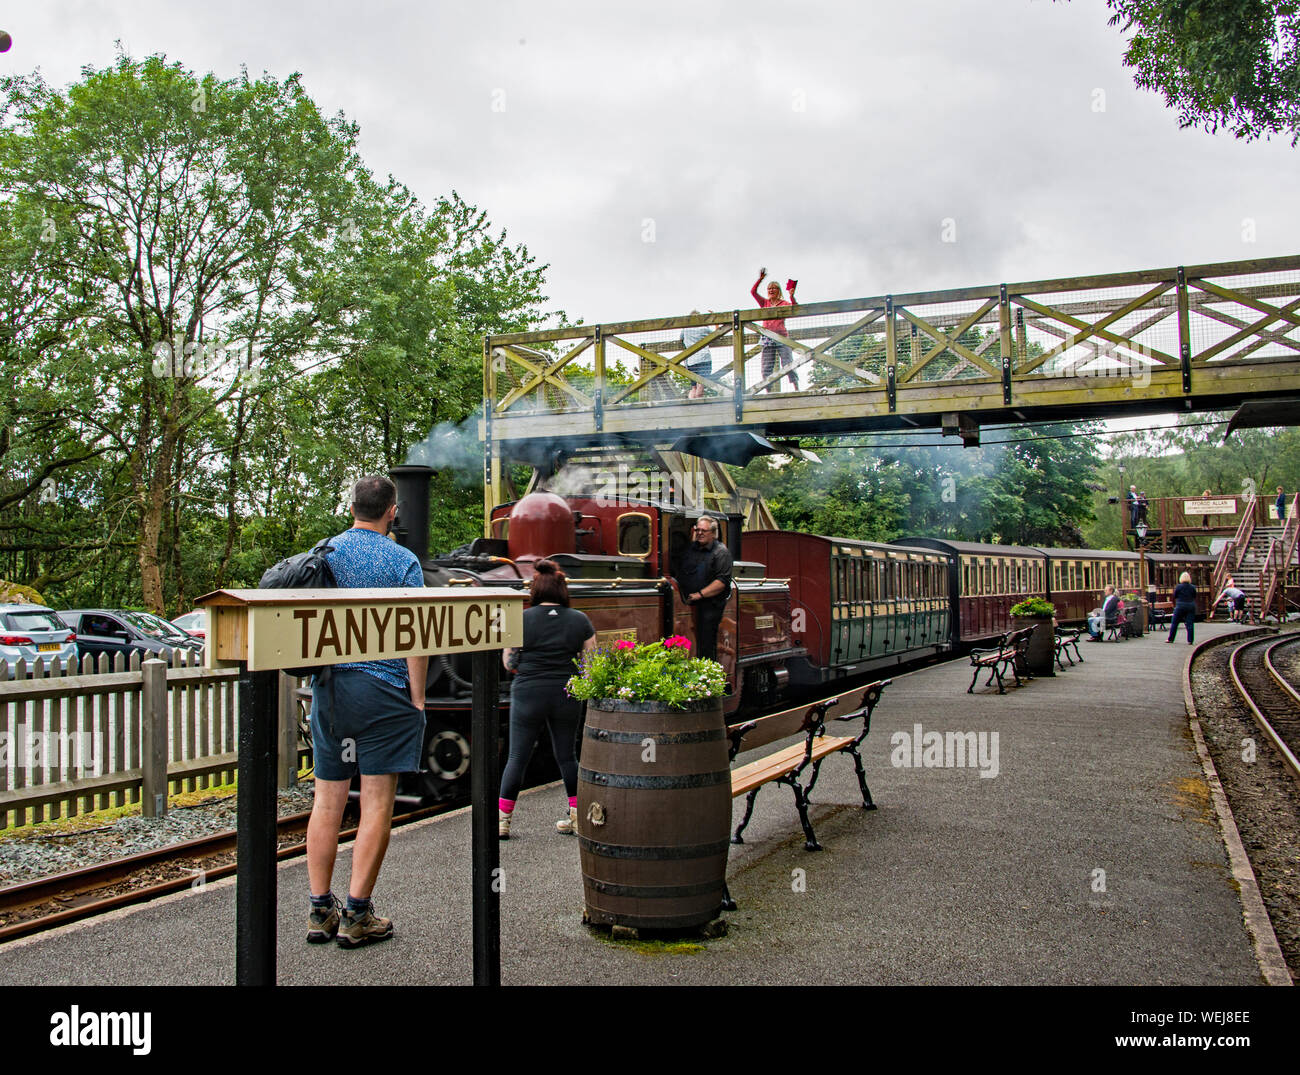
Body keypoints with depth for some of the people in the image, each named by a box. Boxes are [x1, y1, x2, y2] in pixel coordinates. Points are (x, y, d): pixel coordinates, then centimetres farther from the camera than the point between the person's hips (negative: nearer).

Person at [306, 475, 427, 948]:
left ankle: (320, 910, 16)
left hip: (328, 688, 5)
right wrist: (417, 696, -3)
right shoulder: (402, 561, -5)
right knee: (377, 803, 1)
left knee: (327, 799, 10)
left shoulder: (320, 554, 8)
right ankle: (357, 914, 4)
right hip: (383, 690, -5)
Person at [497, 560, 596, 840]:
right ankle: (577, 816, 18)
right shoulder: (580, 619, 1)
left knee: (517, 756, 6)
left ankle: (501, 820, 7)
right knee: (567, 755, 14)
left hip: (528, 694, -2)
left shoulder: (521, 619, -4)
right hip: (567, 696, 2)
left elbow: (508, 662, 0)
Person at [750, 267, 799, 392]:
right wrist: (760, 279, -1)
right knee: (766, 367, -1)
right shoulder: (765, 303, 15)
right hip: (767, 337, 3)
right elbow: (753, 291, 7)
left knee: (788, 364, -10)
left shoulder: (784, 303, 9)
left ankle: (796, 388, -11)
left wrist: (791, 296, -19)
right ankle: (768, 391, 1)